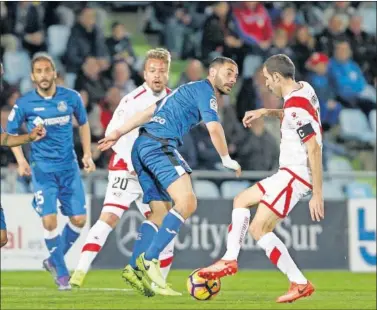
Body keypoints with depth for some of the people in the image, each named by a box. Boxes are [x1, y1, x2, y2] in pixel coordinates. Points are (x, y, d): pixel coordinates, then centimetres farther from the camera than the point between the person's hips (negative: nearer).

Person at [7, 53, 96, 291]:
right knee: (49, 220, -13)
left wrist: (87, 154, 8)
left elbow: (83, 123, 15)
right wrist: (21, 160, -6)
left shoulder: (71, 98, -2)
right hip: (42, 168, -2)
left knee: (79, 219, -2)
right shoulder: (24, 104, -6)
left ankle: (54, 260, 22)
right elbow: (10, 133, 7)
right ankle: (61, 273, 3)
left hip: (69, 166, 2)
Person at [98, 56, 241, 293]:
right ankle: (150, 258, -24)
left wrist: (119, 133, 28)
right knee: (187, 202, -20)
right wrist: (227, 160, 1)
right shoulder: (204, 90, -1)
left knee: (162, 215, 10)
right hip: (159, 145, -10)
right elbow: (214, 129, -12)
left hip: (142, 149, 10)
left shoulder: (189, 90, 28)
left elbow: (151, 111, 27)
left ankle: (136, 270, 5)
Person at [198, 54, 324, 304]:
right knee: (242, 200, 22)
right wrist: (267, 112, 19)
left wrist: (317, 194, -28)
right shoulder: (303, 89, 5)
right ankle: (230, 260, 20)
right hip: (289, 173, 10)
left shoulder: (295, 106, -24)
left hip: (295, 175, -10)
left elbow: (314, 148, -28)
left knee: (258, 229, -10)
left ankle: (300, 283, -7)